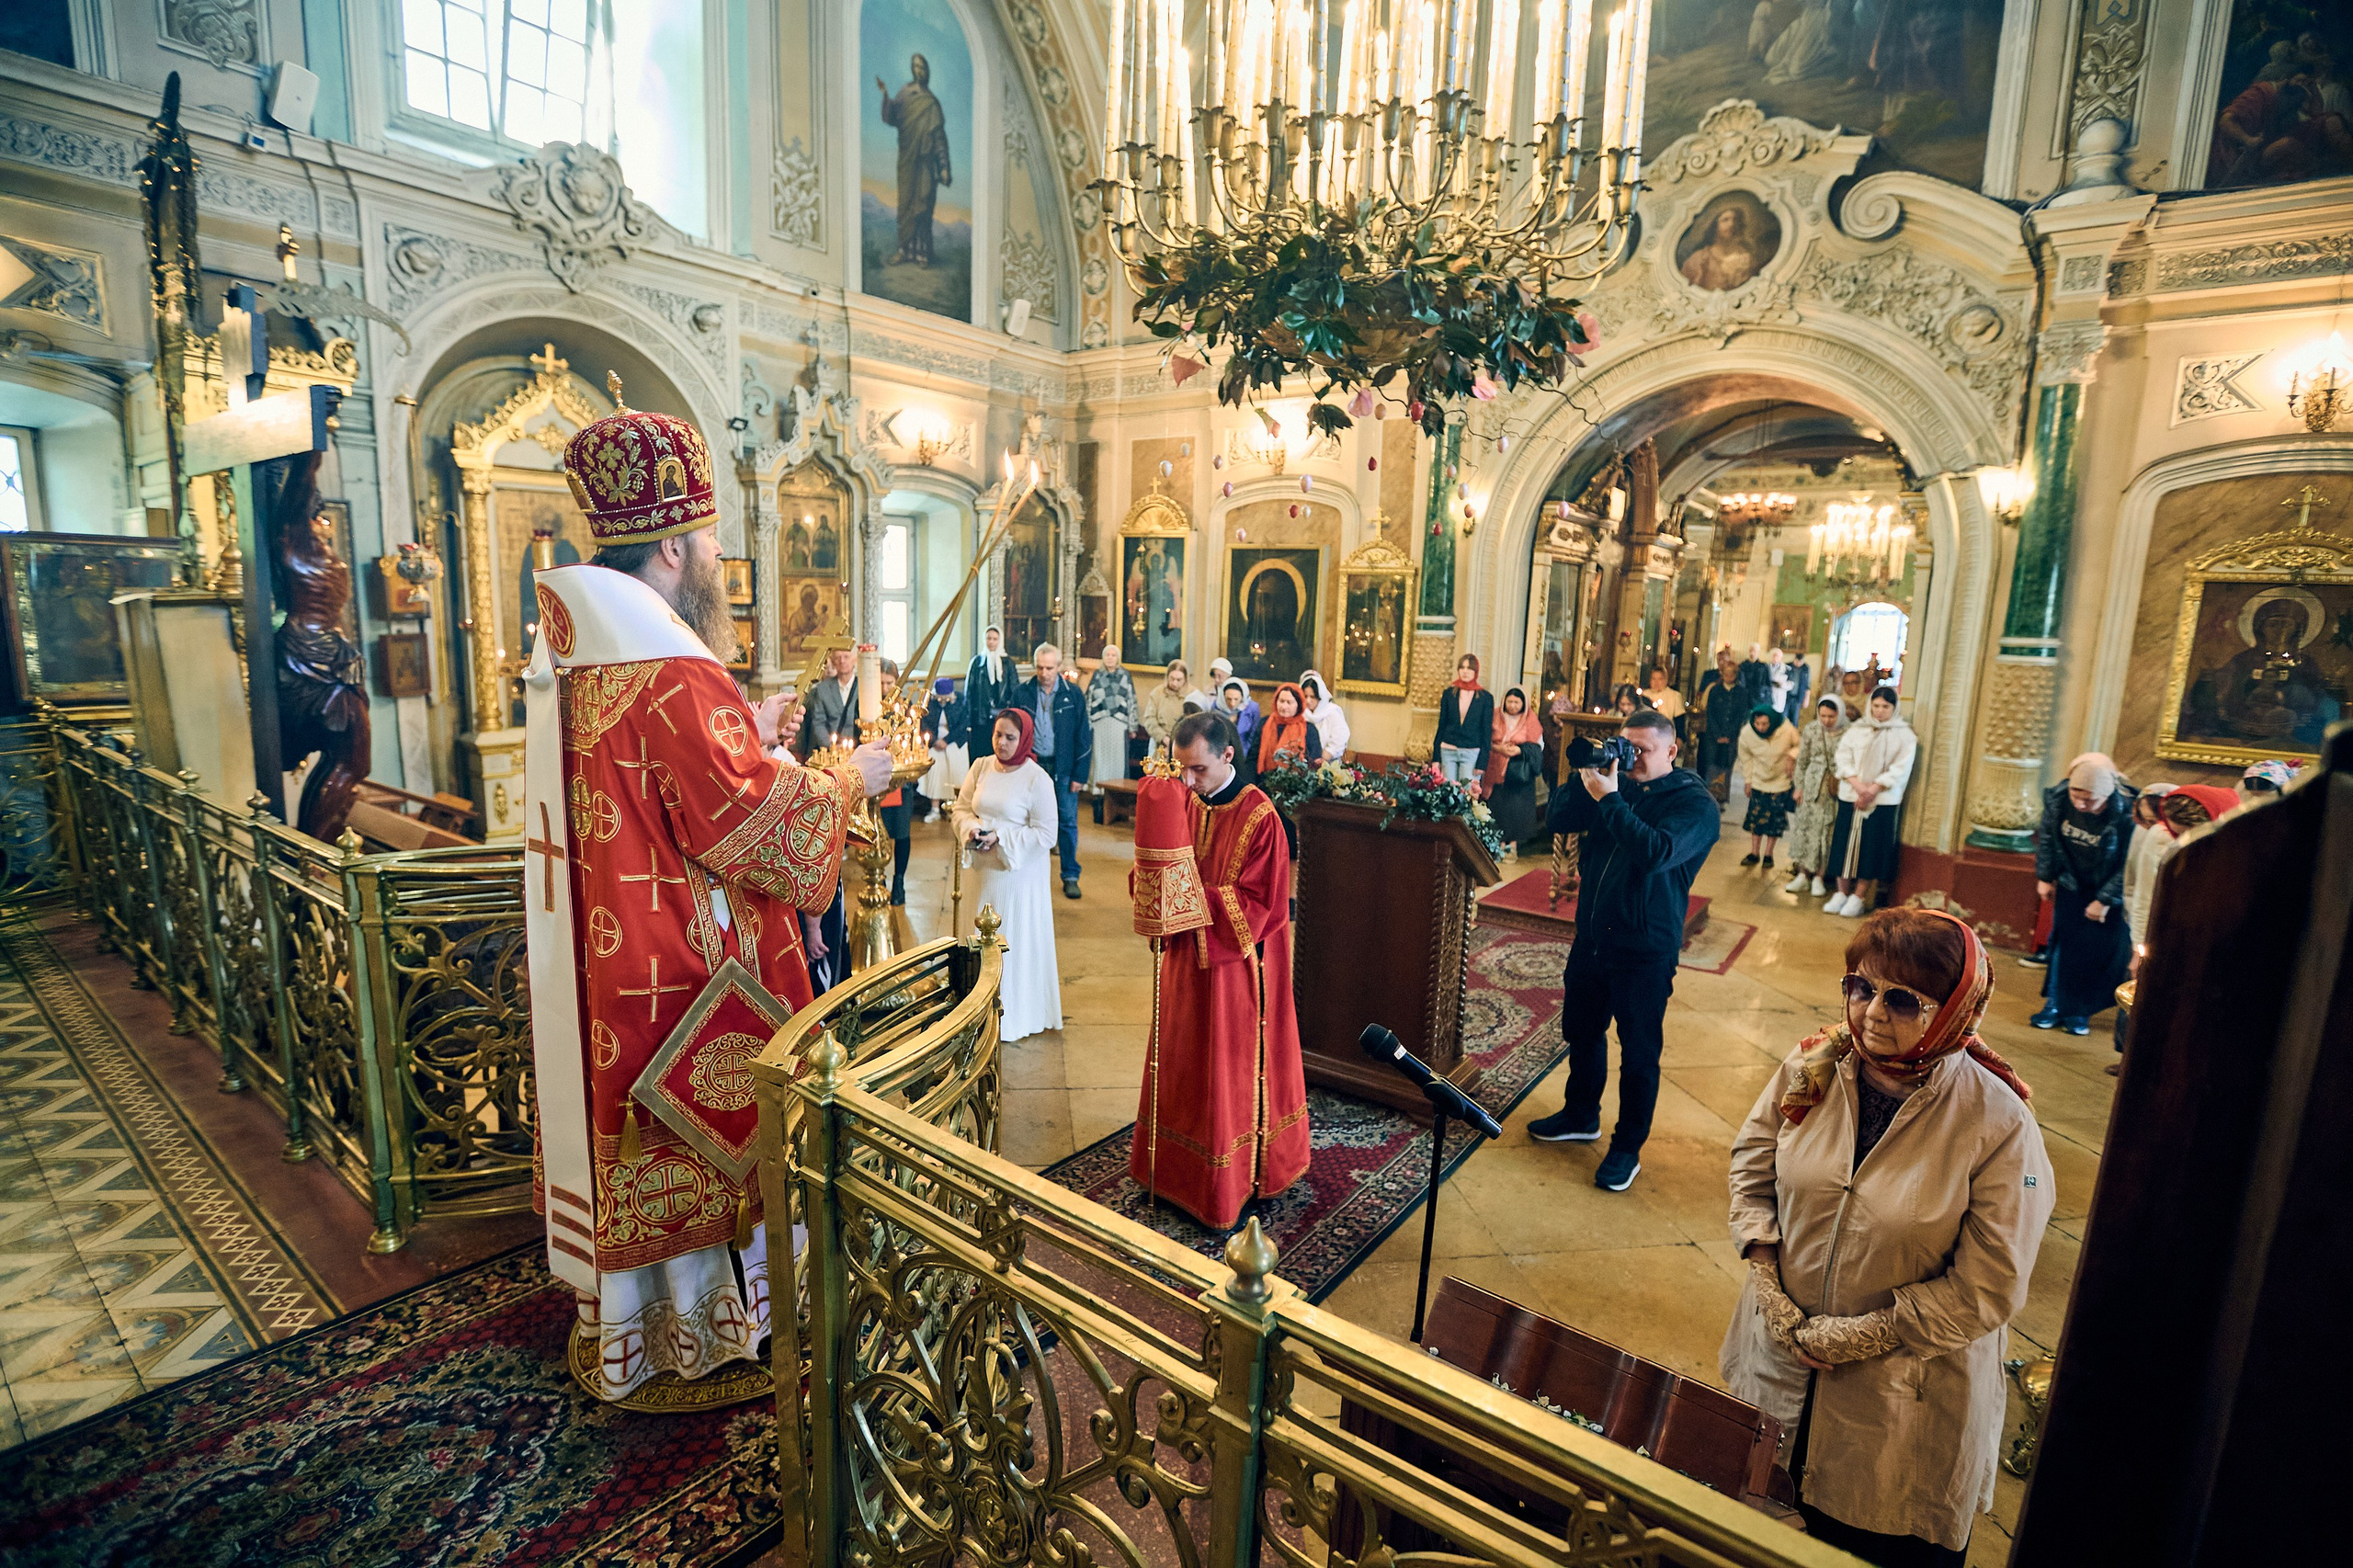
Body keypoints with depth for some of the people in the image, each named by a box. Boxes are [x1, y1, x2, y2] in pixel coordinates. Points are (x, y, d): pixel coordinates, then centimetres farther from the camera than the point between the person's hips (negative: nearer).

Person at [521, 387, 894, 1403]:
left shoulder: (573, 654, 7)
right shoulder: (671, 672, -24)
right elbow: (750, 825, -23)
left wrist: (744, 737, 15)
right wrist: (847, 779, -9)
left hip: (603, 950, 10)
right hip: (683, 962, -9)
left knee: (630, 1131, 21)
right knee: (695, 1129, 9)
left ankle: (622, 1316, 40)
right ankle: (698, 1323, 30)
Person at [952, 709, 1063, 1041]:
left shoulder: (1037, 779, -13)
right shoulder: (981, 767, 3)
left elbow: (1046, 833, -14)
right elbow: (962, 808, 10)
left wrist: (1001, 837, -20)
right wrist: (970, 828, -12)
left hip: (1019, 874, -5)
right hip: (982, 870, 5)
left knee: (1015, 943, 4)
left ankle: (1015, 1017, 18)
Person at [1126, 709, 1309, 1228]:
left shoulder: (1258, 817, -18)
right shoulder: (1180, 802, 0)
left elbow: (1259, 903, -19)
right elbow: (1154, 874, 6)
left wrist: (1194, 899, -26)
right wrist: (1150, 883, -17)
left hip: (1234, 968, -6)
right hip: (1182, 958, 6)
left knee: (1231, 1073, 8)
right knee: (1180, 1065, 18)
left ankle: (1231, 1186, 27)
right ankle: (1176, 1171, 37)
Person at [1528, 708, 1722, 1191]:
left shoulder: (1696, 804, -12)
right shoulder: (1617, 782, 5)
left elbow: (1656, 853, -30)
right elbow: (1558, 821, 0)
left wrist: (1609, 799, -28)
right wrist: (1584, 776, -12)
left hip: (1645, 950, -6)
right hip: (1591, 934, 7)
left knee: (1638, 1052, 6)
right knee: (1581, 1029, 21)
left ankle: (1627, 1147, 22)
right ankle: (1581, 1117, 41)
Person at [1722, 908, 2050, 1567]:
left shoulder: (2000, 1128, -22)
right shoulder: (1811, 1069, -12)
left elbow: (1987, 1289, -17)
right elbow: (1752, 1166, 1)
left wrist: (1860, 1337, -15)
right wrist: (1769, 1286, -8)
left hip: (1906, 1390, -3)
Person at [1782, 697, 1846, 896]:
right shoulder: (1811, 730, 1)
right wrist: (1799, 787, 8)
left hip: (1836, 789, -2)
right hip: (1812, 787, 2)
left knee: (1827, 833, 4)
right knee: (1806, 829, 4)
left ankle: (1818, 878, 13)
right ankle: (1803, 875, 12)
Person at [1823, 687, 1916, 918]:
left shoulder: (1904, 734, 2)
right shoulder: (1856, 729, 7)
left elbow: (1901, 769, -6)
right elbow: (1843, 757, 0)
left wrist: (1873, 789, -15)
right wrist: (1857, 784, -15)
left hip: (1882, 800, -2)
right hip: (1850, 795, 2)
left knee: (1871, 847, -1)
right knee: (1845, 844, 4)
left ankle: (1859, 897, 5)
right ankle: (1842, 893, 12)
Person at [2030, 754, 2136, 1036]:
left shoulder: (2126, 813, -29)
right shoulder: (2057, 798, -18)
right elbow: (2046, 836, 1)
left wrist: (2105, 900, -15)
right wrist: (2045, 876, 4)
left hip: (2108, 889, -3)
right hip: (2071, 882, 3)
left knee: (2097, 949, 1)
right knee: (2062, 940, 6)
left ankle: (2079, 1011, 15)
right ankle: (2054, 1005, 15)